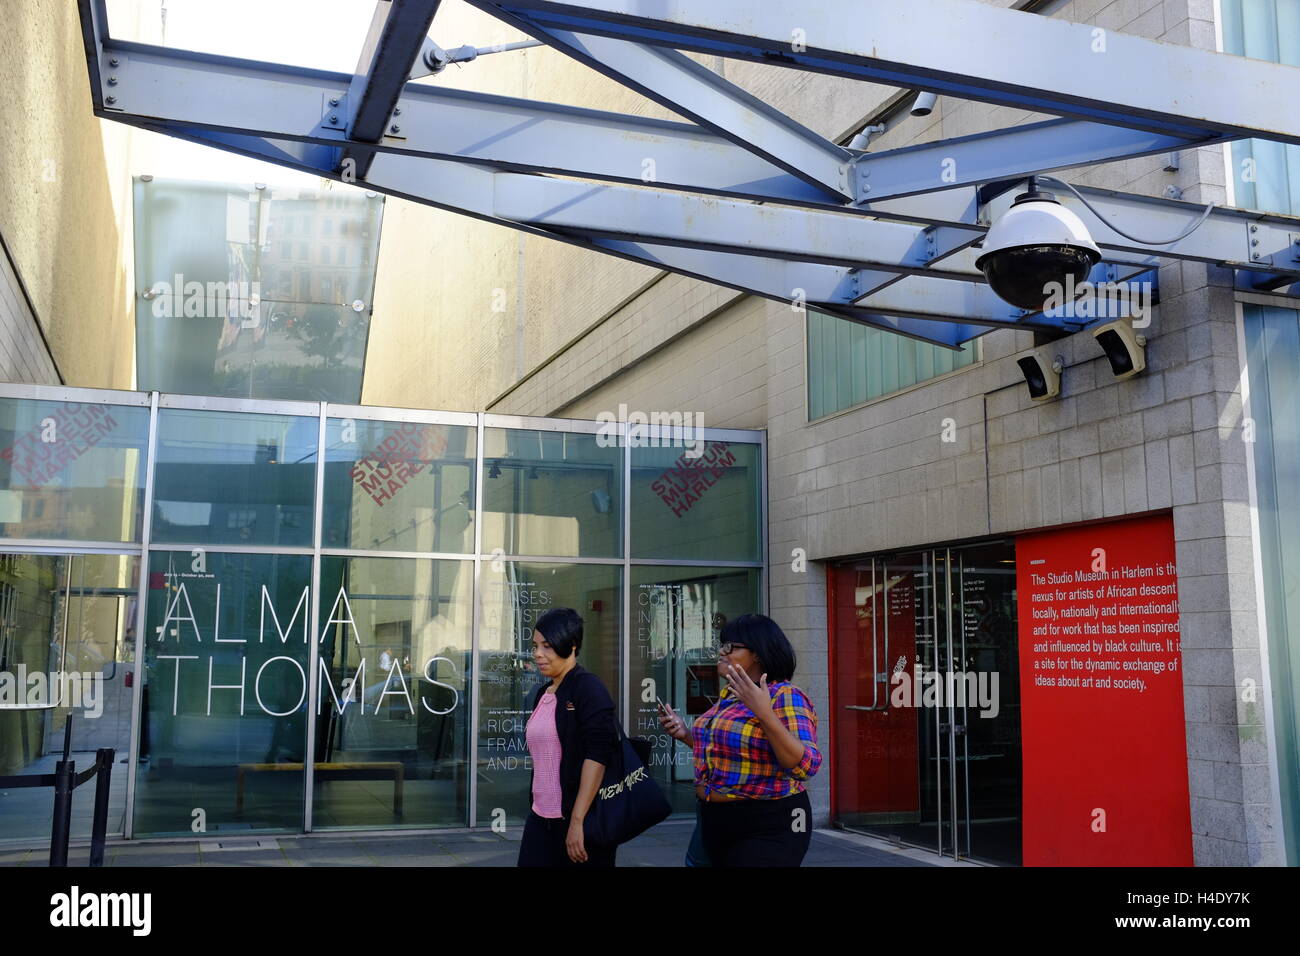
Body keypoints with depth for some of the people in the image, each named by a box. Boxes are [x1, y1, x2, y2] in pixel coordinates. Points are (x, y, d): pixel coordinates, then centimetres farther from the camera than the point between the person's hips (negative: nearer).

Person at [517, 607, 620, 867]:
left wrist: (577, 821, -22)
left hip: (580, 819, -6)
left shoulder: (587, 687, -9)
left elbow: (597, 755, -18)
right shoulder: (543, 694, 13)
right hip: (541, 820, 7)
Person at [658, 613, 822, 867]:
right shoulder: (729, 696, 10)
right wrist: (686, 734, 8)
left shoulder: (785, 697, -15)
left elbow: (805, 766, -25)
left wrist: (764, 713, -33)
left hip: (767, 830, -8)